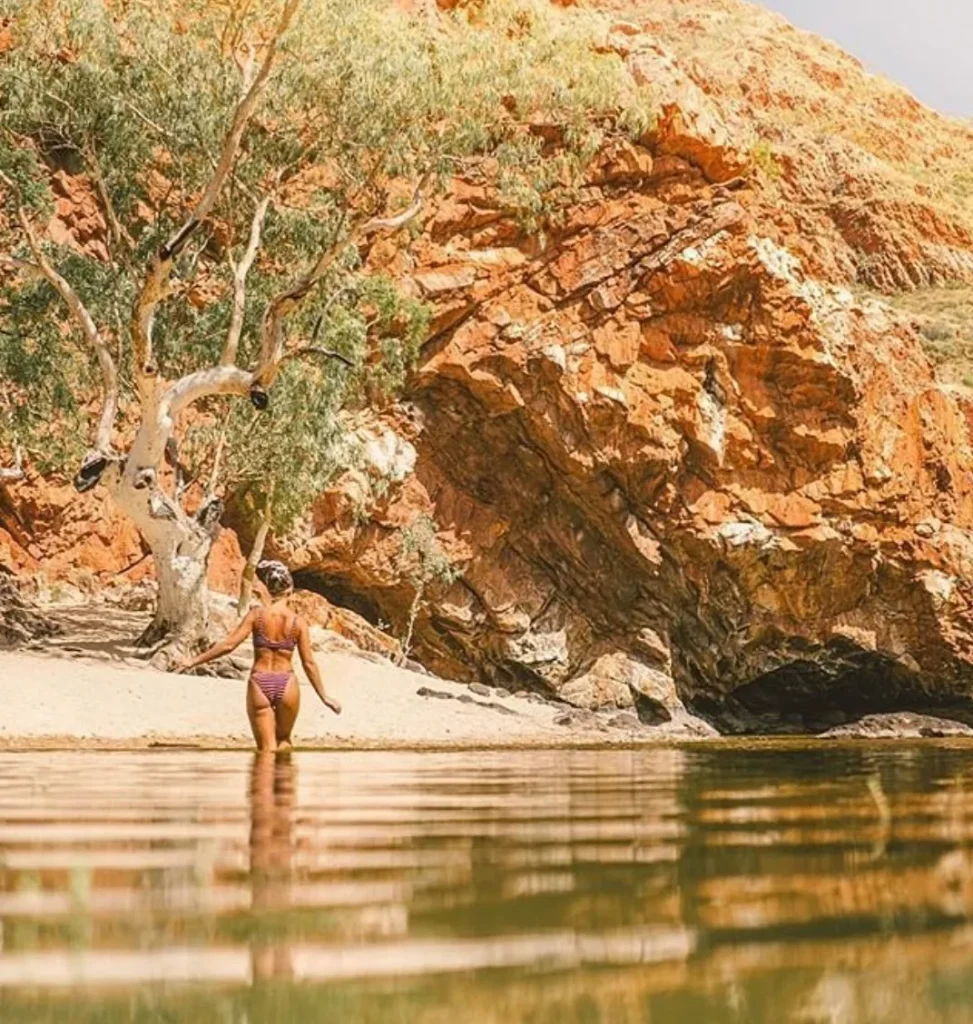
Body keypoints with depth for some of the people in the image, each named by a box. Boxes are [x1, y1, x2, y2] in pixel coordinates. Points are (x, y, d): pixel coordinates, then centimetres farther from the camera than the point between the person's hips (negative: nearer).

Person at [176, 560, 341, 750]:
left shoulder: (257, 615, -3)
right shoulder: (298, 622, -2)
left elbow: (228, 645, -7)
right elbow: (308, 663, 0)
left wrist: (194, 661, 2)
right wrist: (324, 696, 9)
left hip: (260, 683, -1)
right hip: (286, 684, 1)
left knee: (267, 748, 7)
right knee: (283, 740, 23)